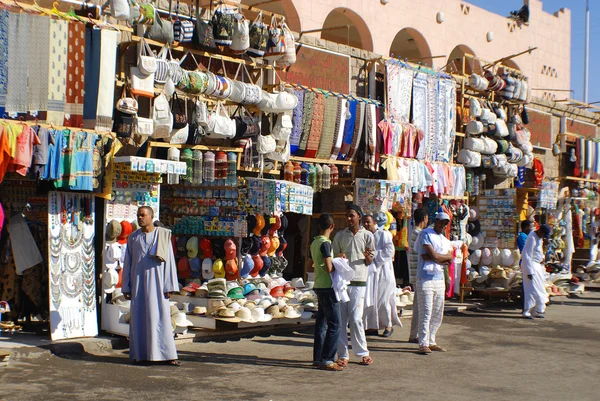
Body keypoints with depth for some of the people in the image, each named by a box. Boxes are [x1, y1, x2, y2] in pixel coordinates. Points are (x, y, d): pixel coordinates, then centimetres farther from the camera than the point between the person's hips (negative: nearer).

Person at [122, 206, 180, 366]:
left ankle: (167, 354, -3)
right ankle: (140, 354, 10)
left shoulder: (163, 235, 1)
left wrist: (169, 286, -5)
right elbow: (128, 263, 12)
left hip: (156, 281, -3)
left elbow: (169, 261, 0)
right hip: (138, 282, 3)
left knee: (161, 317, -4)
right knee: (138, 318, 4)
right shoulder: (133, 238, 9)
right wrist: (126, 287, 7)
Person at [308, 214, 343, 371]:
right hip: (327, 287, -9)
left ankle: (318, 358, 16)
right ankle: (326, 360, -7)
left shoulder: (314, 243, 12)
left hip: (319, 286, 9)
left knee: (321, 323, 12)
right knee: (334, 325, -6)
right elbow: (329, 268, -21)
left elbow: (310, 265, 21)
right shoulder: (326, 243, -15)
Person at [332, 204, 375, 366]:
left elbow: (369, 262, 6)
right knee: (341, 320, 1)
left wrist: (367, 256, -17)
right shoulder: (339, 236, 10)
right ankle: (342, 355, 7)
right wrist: (338, 258, -9)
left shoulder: (367, 236, 4)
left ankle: (363, 353, 9)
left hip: (358, 282, -2)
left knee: (356, 319, -7)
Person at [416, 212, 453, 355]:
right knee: (426, 313, -9)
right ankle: (423, 344, -5)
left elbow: (449, 261, 2)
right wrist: (446, 257, 2)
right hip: (425, 279, -7)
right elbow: (434, 255, -15)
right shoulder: (426, 234, -3)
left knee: (438, 314, 9)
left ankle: (431, 342, 18)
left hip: (440, 280, 7)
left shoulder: (446, 241, 19)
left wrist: (432, 257, -11)